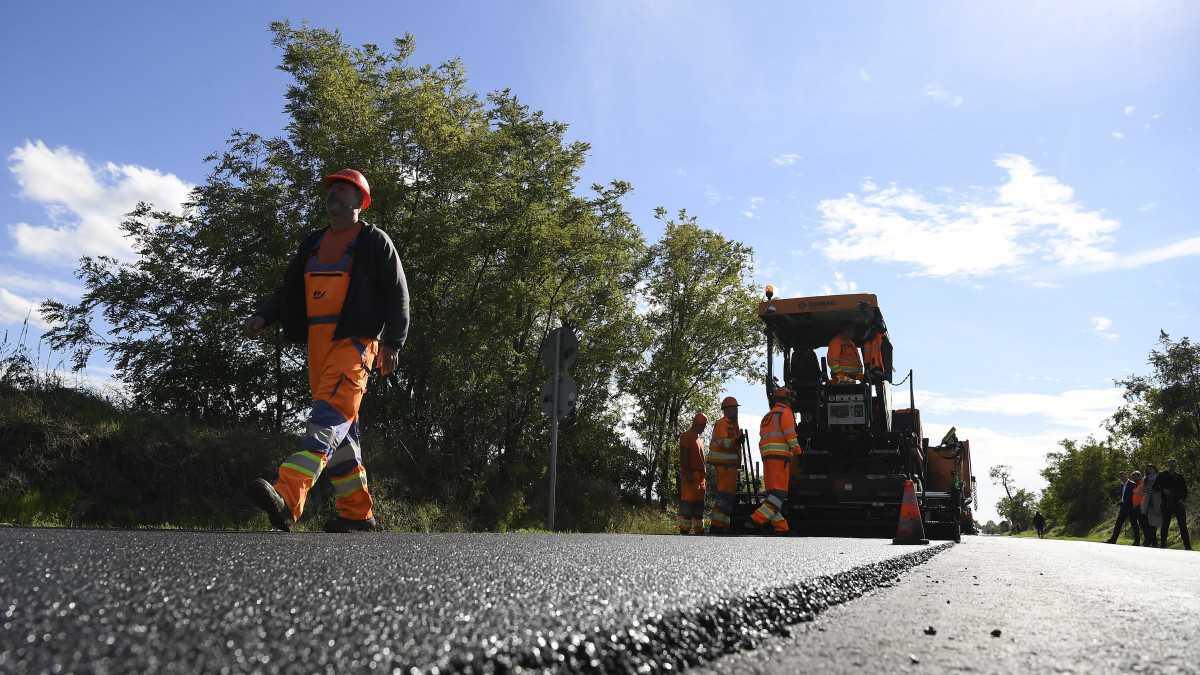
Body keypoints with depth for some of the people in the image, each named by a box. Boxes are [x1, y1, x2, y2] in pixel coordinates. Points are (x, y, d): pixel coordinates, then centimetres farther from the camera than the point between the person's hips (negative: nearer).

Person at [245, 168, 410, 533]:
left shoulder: (374, 240, 3)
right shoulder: (313, 243, 22)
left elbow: (397, 293, -1)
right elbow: (289, 287, 18)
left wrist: (393, 342, -10)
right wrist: (263, 316, -1)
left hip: (355, 339, -7)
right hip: (318, 340, 7)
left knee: (329, 416, -21)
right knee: (340, 428, 8)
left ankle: (287, 501, -34)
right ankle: (357, 512, 15)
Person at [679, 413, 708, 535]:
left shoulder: (696, 437, 24)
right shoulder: (687, 435, -5)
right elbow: (684, 455, -14)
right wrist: (688, 473, -22)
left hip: (699, 476, 10)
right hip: (691, 476, -10)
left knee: (699, 505, 10)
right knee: (688, 504, -10)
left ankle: (699, 531, 14)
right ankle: (684, 531, -9)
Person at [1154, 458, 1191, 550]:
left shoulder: (1179, 477, 8)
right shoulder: (1162, 475, 3)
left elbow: (1185, 489, 16)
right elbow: (1155, 487, 4)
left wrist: (1183, 498, 1)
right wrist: (1163, 490, -14)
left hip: (1178, 503, 1)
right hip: (1166, 503, -1)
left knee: (1183, 524, -3)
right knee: (1165, 524, 2)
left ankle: (1187, 545, 1)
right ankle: (1163, 544, 8)